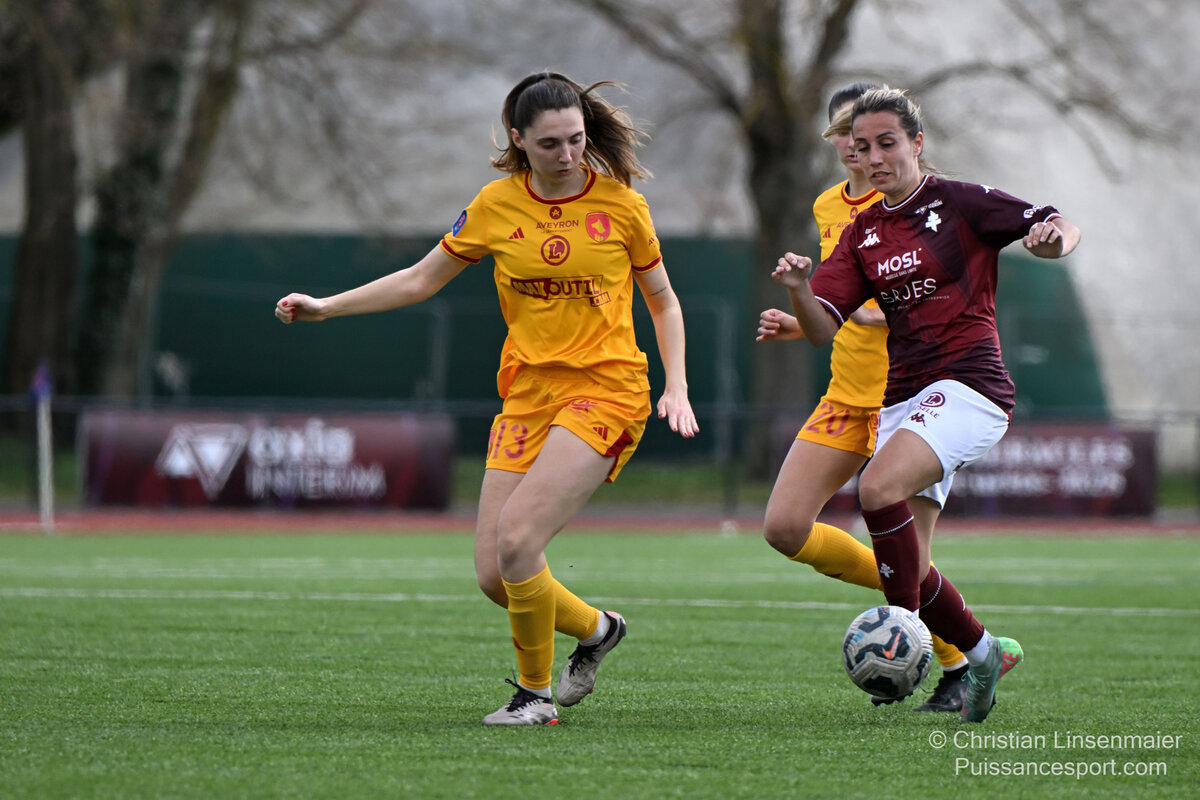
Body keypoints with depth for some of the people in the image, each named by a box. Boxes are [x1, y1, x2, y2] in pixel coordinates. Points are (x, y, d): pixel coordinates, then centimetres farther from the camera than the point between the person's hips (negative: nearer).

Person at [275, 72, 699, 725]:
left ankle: (535, 692, -3)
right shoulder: (496, 205, 4)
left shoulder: (619, 204, -1)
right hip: (526, 394, 4)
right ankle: (595, 628, 25)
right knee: (493, 575, -4)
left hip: (604, 389, -4)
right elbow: (420, 280, 14)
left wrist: (677, 387, -1)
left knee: (516, 536, -22)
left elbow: (663, 302, 11)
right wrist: (326, 307, 8)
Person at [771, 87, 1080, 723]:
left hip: (968, 383, -6)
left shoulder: (961, 203, -2)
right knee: (906, 569, 1)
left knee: (879, 486, -30)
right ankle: (983, 652, 24)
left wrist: (1054, 236, -28)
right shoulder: (863, 233, 13)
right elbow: (823, 330, 7)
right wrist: (798, 290, -14)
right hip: (901, 397, 6)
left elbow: (1063, 231, -4)